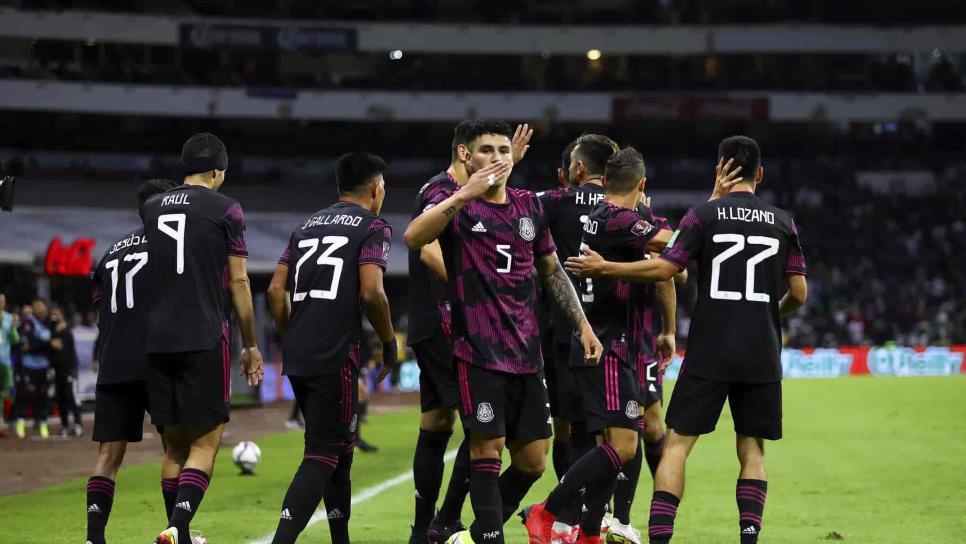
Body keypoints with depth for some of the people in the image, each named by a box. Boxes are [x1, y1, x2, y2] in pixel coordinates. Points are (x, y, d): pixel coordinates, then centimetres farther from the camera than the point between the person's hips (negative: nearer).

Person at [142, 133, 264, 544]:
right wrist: (250, 345, 7)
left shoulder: (151, 209, 12)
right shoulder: (225, 210, -1)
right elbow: (239, 282, 0)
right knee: (205, 443, -3)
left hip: (157, 340, 5)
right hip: (205, 339, -5)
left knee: (174, 445, 12)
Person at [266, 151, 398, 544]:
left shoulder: (308, 225, 19)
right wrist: (389, 342, 0)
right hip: (336, 356, -7)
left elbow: (276, 290, 15)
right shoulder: (373, 227, -1)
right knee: (323, 455, -7)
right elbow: (371, 292, -14)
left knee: (339, 450, 19)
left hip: (297, 356, 7)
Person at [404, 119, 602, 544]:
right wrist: (464, 194, -31)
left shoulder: (529, 206, 14)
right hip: (478, 351, -6)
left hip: (526, 351, 6)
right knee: (487, 448, -10)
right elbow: (414, 237, -23)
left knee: (532, 462, 6)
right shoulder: (452, 201, -2)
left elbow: (551, 271, 23)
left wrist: (582, 324, 17)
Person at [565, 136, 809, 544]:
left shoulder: (705, 214, -2)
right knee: (751, 450, 11)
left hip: (709, 353, -2)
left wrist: (604, 268, 2)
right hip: (761, 356, 3)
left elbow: (664, 269, -9)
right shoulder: (782, 222, 7)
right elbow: (799, 293, 6)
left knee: (677, 443, 0)